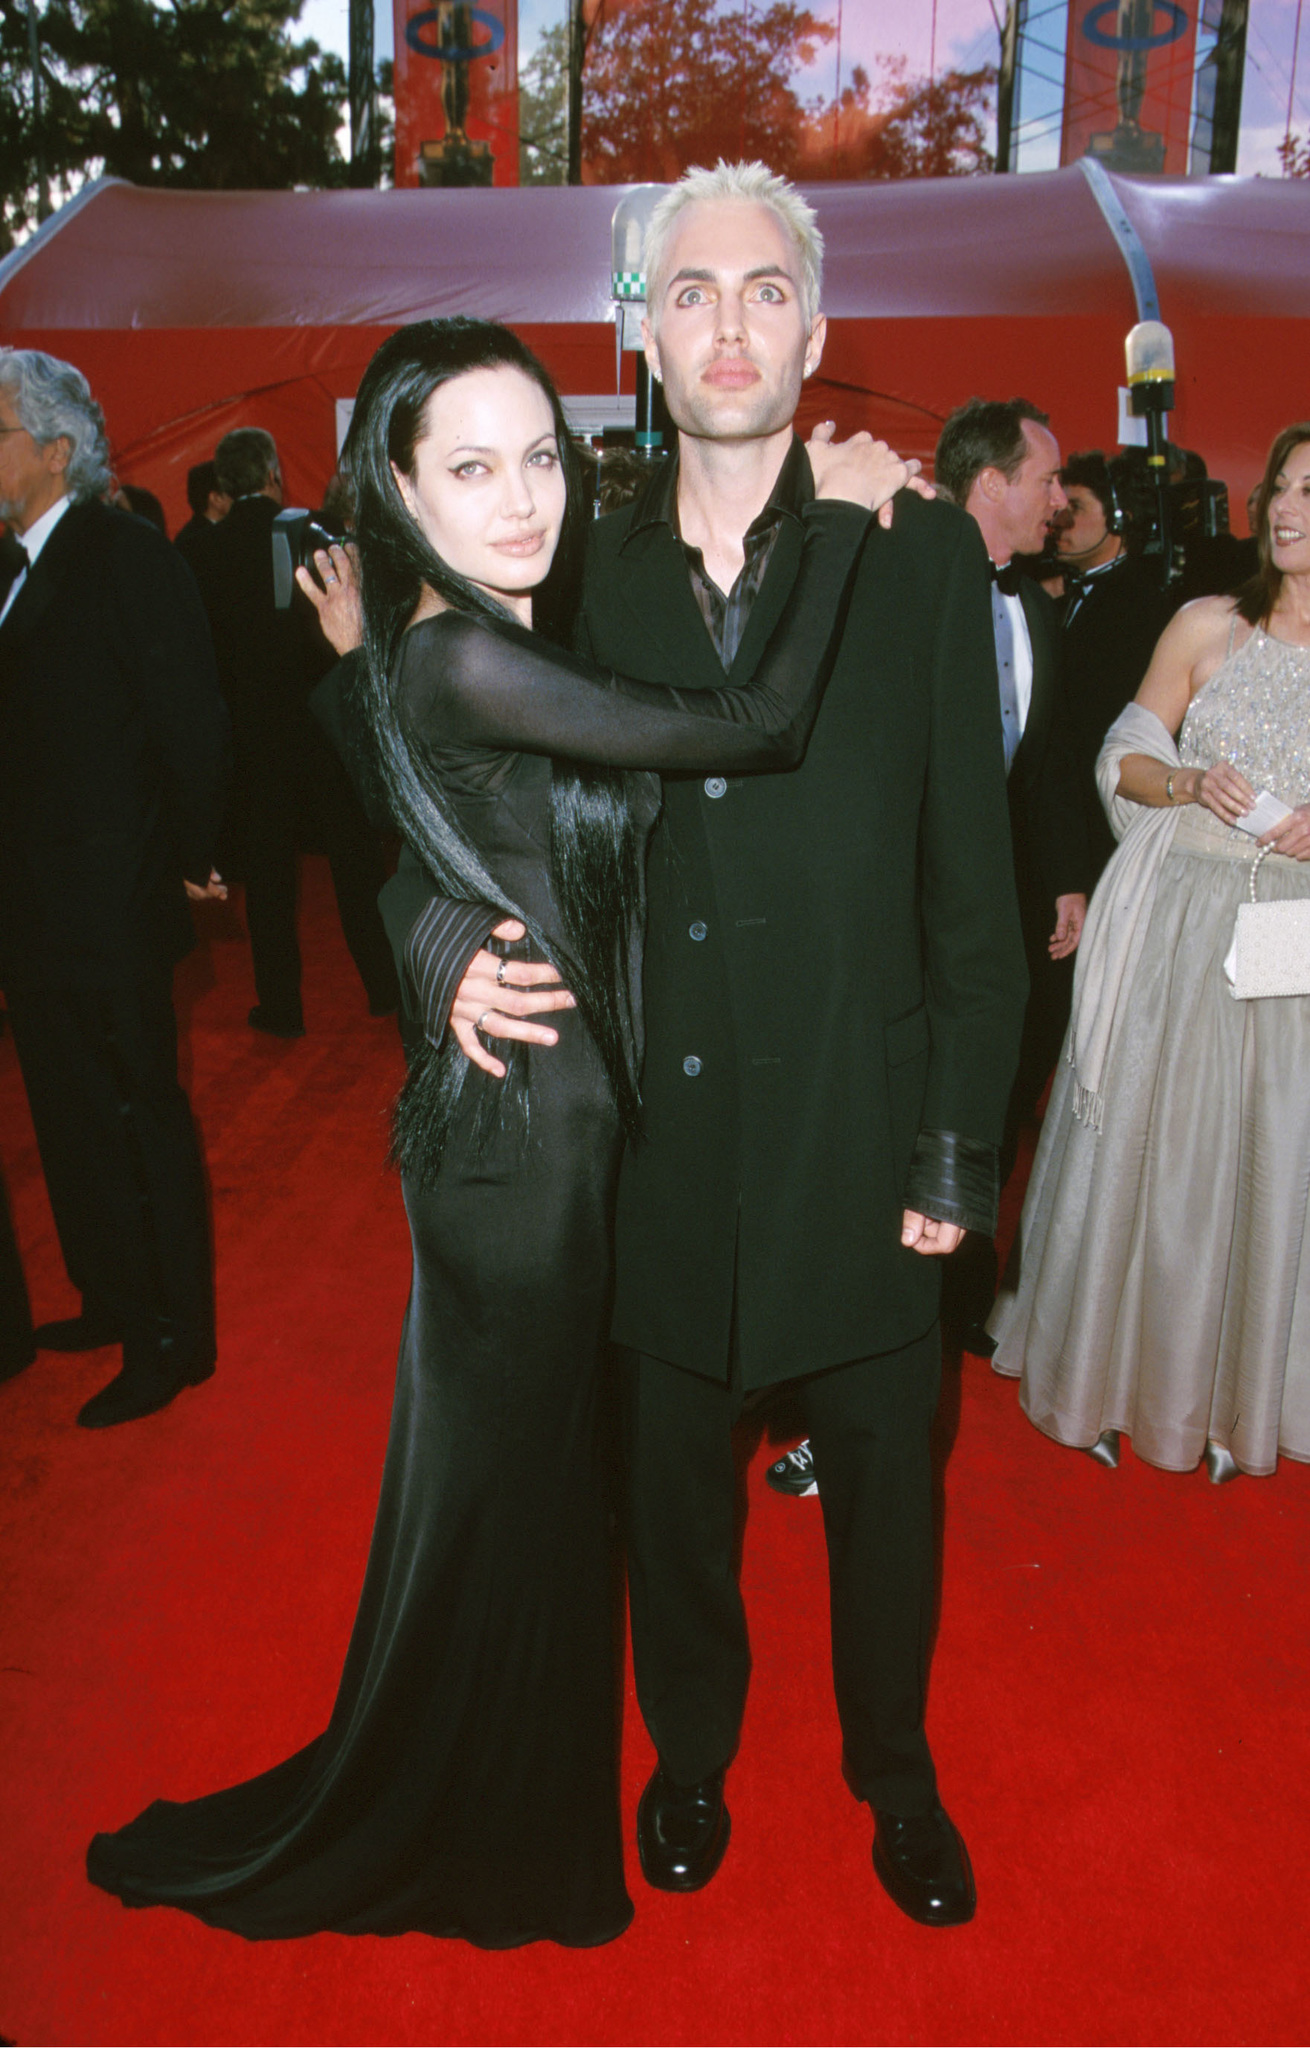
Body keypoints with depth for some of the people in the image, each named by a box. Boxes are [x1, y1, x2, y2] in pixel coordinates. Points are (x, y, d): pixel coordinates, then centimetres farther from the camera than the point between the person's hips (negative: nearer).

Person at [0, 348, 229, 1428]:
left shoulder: (129, 557, -13)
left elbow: (191, 720, -15)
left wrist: (193, 860, -11)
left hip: (110, 906, -9)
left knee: (135, 1117, 2)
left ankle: (172, 1336, 17)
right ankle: (112, 1297, 35)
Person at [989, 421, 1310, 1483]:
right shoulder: (1207, 625, 3)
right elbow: (1124, 758, 6)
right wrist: (1192, 783, -12)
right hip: (1177, 923, 0)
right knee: (1146, 1144, 6)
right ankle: (1123, 1365, 24)